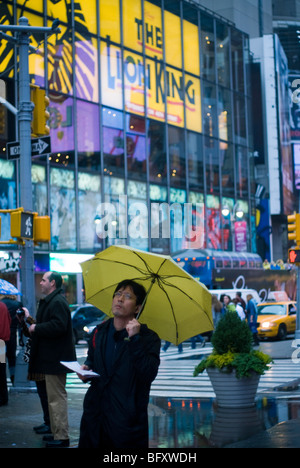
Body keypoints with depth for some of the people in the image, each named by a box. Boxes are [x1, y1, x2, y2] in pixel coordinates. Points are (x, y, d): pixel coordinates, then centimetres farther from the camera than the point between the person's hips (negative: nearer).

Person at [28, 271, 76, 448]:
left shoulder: (58, 302, -18)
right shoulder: (50, 301, 17)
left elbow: (58, 326, -29)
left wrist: (36, 328, -18)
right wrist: (34, 324, 13)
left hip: (56, 359, -11)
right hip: (52, 358, 11)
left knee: (57, 397, -8)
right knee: (54, 397, 17)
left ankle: (61, 437, -4)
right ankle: (57, 432, 25)